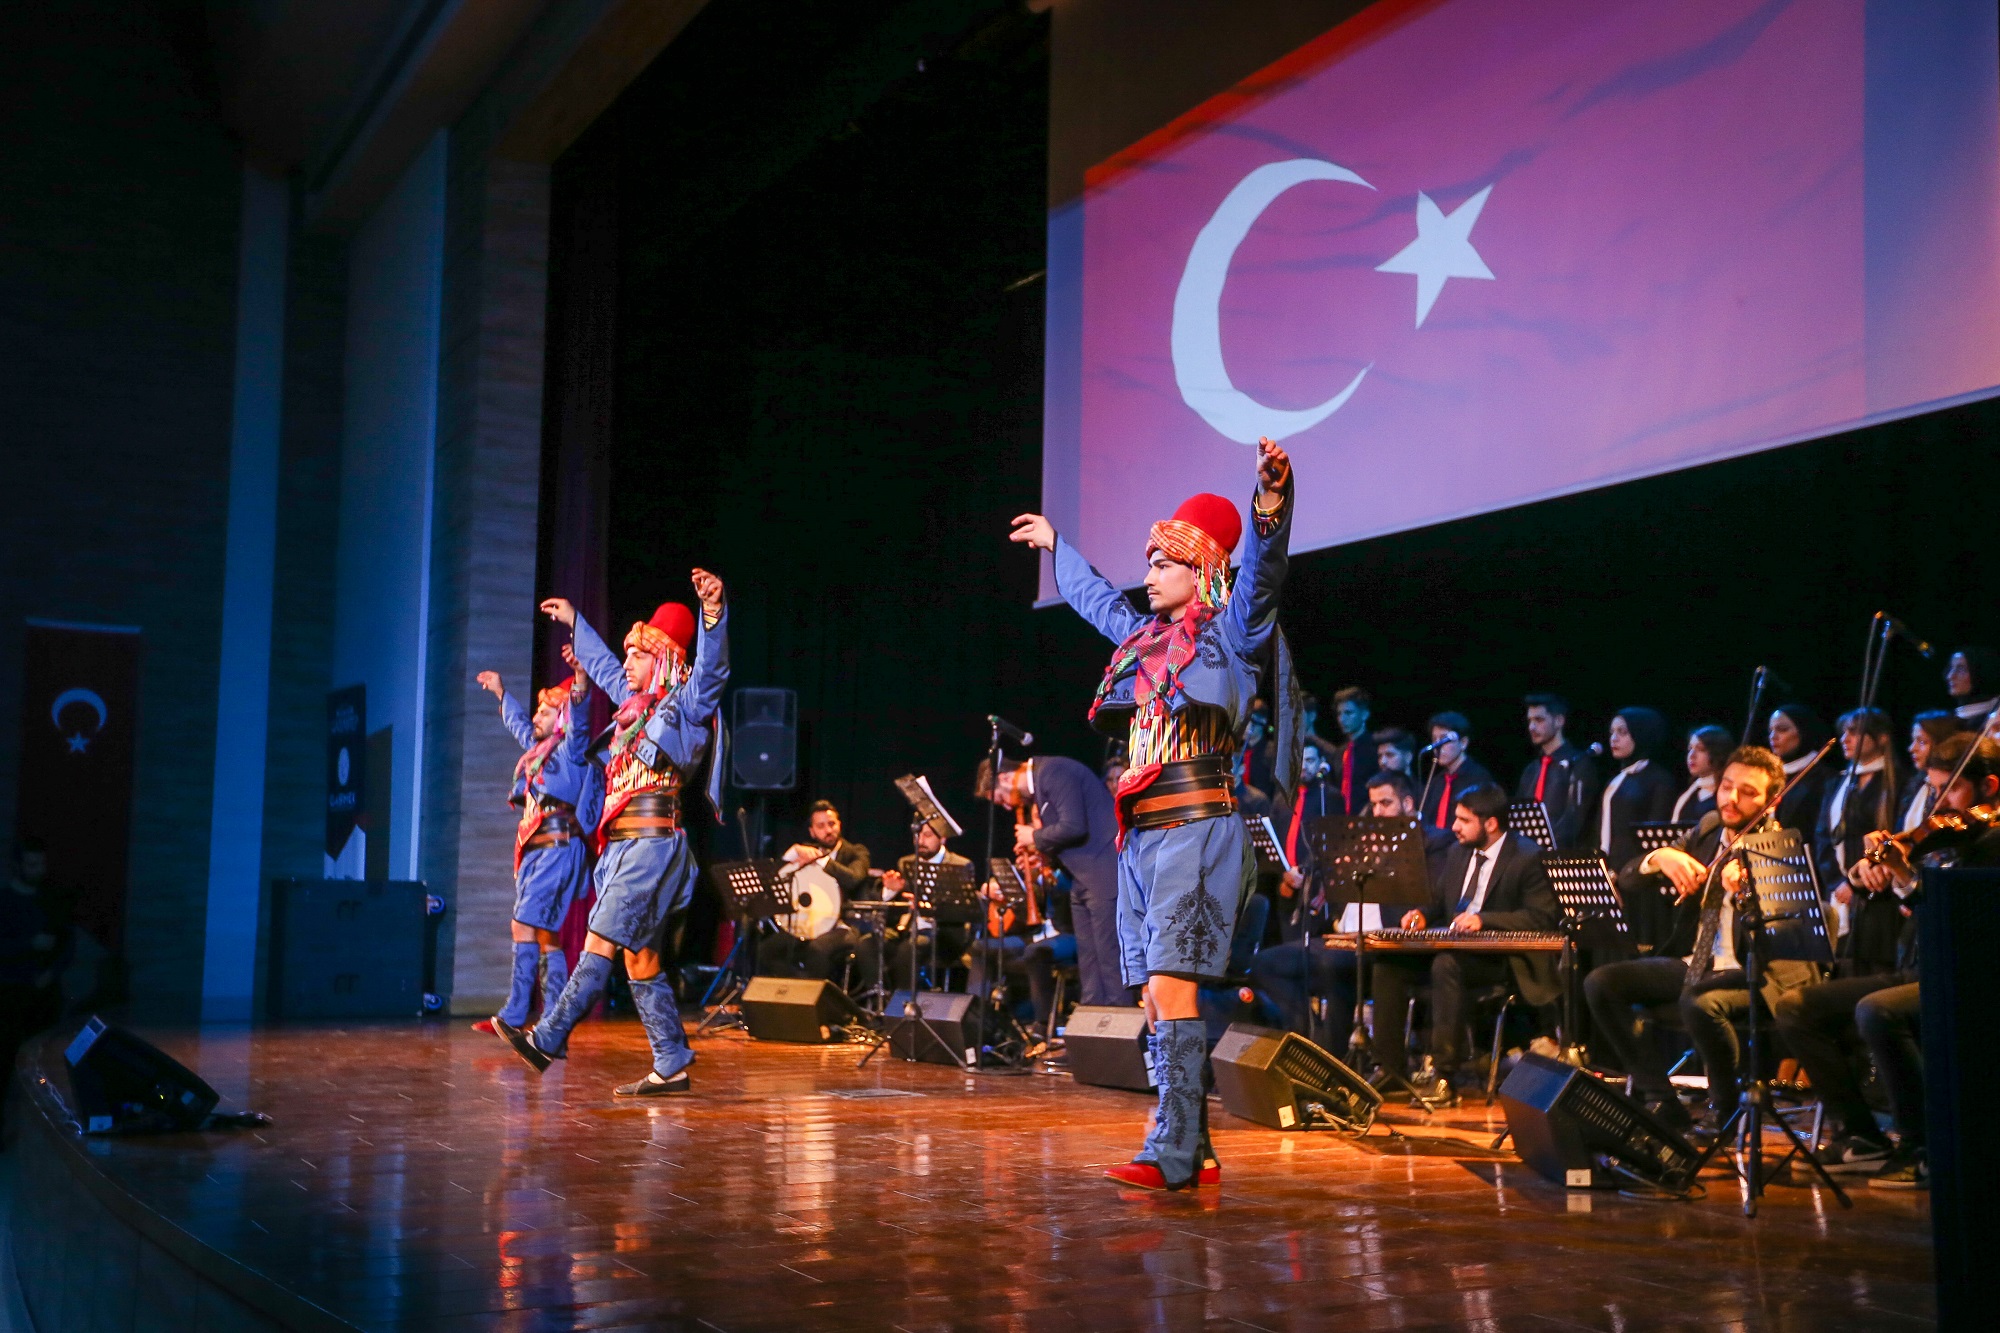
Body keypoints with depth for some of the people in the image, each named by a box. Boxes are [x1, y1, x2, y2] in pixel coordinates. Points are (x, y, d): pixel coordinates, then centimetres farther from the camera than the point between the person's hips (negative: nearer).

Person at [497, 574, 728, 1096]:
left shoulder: (685, 704, -2)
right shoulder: (634, 702, 21)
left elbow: (711, 667, -21)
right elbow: (604, 667, 39)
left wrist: (713, 611, -37)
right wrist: (574, 622, 49)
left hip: (652, 844, -9)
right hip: (623, 847, 9)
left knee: (601, 944, -11)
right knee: (640, 959, 5)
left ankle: (547, 1040, -12)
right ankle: (671, 1065, 6)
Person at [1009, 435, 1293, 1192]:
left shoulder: (1229, 633, -1)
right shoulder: (1144, 637, 20)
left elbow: (1261, 571, -19)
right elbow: (1095, 598, 39)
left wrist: (1273, 499, -37)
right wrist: (1056, 546, 53)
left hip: (1197, 832, -8)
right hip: (1141, 838, 8)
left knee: (1171, 991, -16)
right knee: (1156, 1002, 6)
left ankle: (1172, 1154, -15)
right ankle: (1195, 1154, 10)